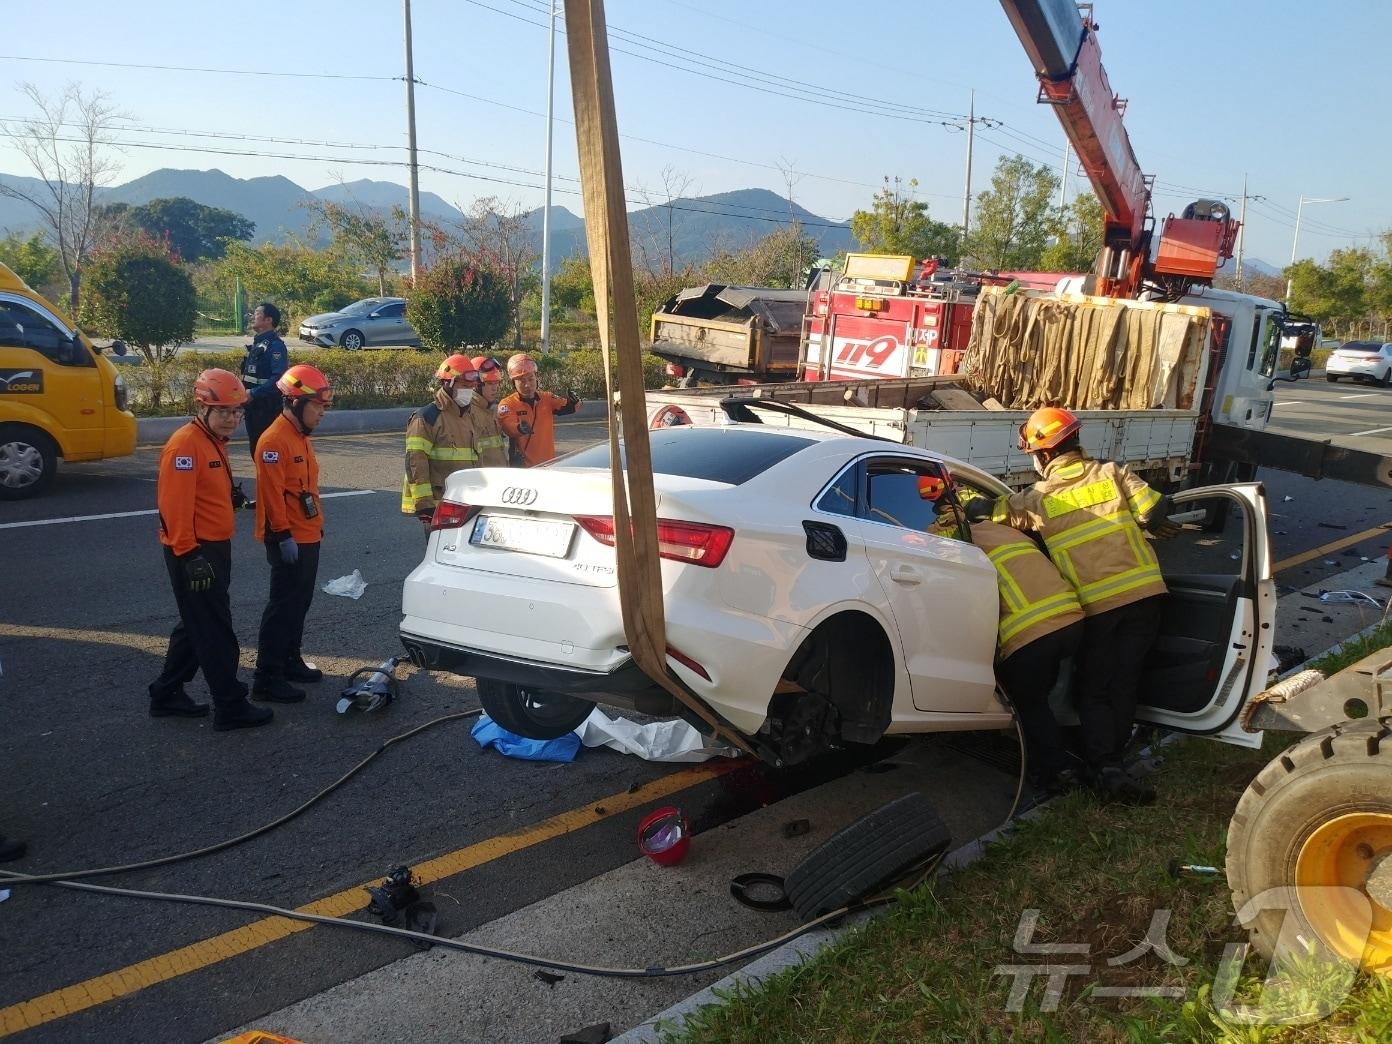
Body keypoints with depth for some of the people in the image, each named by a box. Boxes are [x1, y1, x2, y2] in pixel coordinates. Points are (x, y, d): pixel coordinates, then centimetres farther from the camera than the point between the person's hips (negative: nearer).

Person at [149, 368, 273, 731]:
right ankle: (230, 707, 4)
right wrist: (189, 554, -25)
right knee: (216, 633, -3)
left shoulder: (214, 442, 15)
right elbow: (175, 506, -23)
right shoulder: (185, 444, -17)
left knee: (195, 627, 18)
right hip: (194, 552, -10)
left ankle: (167, 694, 30)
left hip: (214, 548, 10)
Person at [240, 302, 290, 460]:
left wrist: (253, 393, -24)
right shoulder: (256, 344, 15)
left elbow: (278, 378, -25)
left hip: (268, 407, -9)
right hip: (253, 406, 9)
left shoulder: (275, 346, -14)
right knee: (255, 448, 14)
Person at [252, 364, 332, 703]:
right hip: (290, 540, -10)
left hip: (308, 537, 10)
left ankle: (290, 661, 31)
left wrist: (317, 522, 22)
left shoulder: (301, 436, 14)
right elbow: (272, 493, -22)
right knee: (283, 606, -6)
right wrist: (283, 535, -22)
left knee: (300, 602, 18)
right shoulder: (274, 440, -17)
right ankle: (267, 678, 0)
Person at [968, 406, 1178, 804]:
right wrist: (1159, 526, 19)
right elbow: (1155, 514, -3)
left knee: (1094, 689, 8)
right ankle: (1111, 756, 16)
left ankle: (1105, 767, -6)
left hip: (1097, 604, -2)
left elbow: (985, 511, 7)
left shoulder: (1038, 499, 0)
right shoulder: (1112, 473, 3)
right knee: (1124, 683, 11)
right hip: (1145, 592, 2)